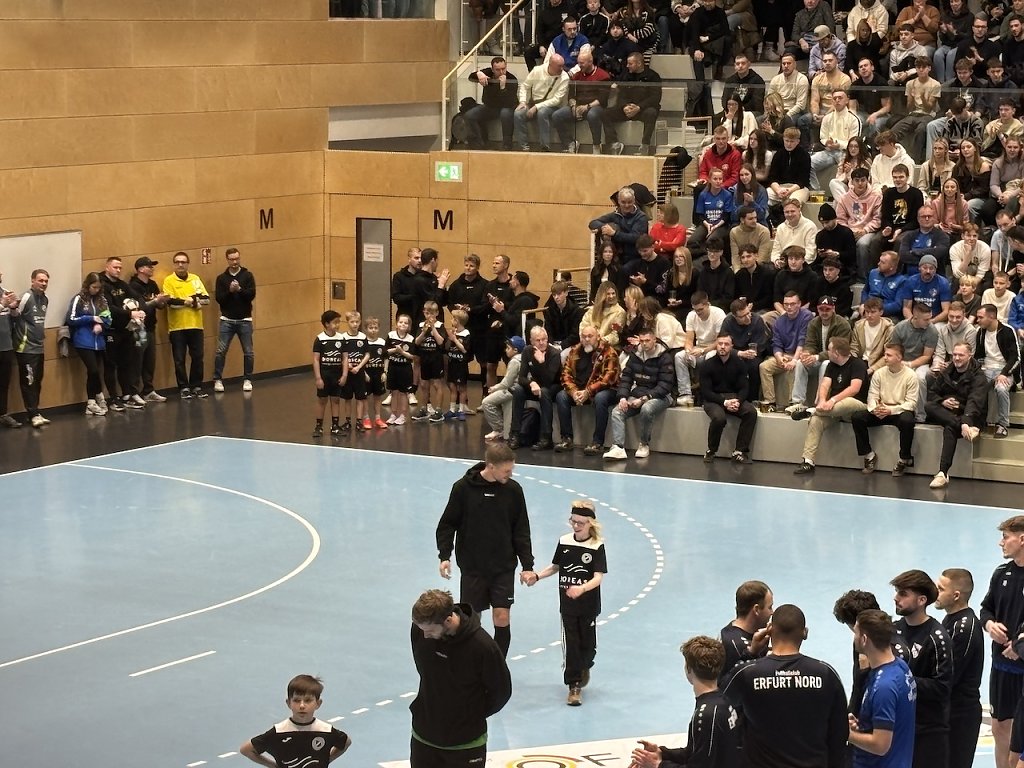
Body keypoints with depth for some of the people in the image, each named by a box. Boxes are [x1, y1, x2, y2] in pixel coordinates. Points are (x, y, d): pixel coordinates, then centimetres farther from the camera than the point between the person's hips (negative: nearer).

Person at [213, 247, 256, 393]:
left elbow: (252, 294, -9)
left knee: (248, 352, 3)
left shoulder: (247, 275, 1)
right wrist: (230, 291, -19)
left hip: (245, 320, 0)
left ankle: (247, 380, 15)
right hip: (227, 320, 0)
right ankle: (218, 380, 1)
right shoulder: (221, 278, 4)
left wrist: (239, 289, -24)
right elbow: (219, 298, -4)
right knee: (221, 351, -7)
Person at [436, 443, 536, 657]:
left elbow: (521, 531, 3)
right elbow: (447, 524, -1)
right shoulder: (463, 488, -10)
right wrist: (444, 555, -12)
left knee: (502, 618, -3)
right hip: (472, 567, -1)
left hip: (504, 567, 1)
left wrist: (527, 565, -1)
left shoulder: (513, 490, -4)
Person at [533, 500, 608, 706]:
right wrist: (537, 576, -1)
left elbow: (598, 577, -21)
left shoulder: (597, 546, -13)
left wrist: (581, 589, -38)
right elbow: (555, 567, 14)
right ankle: (574, 686, 9)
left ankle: (585, 668, 43)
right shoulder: (564, 542, -1)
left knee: (588, 643, 10)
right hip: (567, 604, 2)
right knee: (570, 644, 0)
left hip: (589, 605, -2)